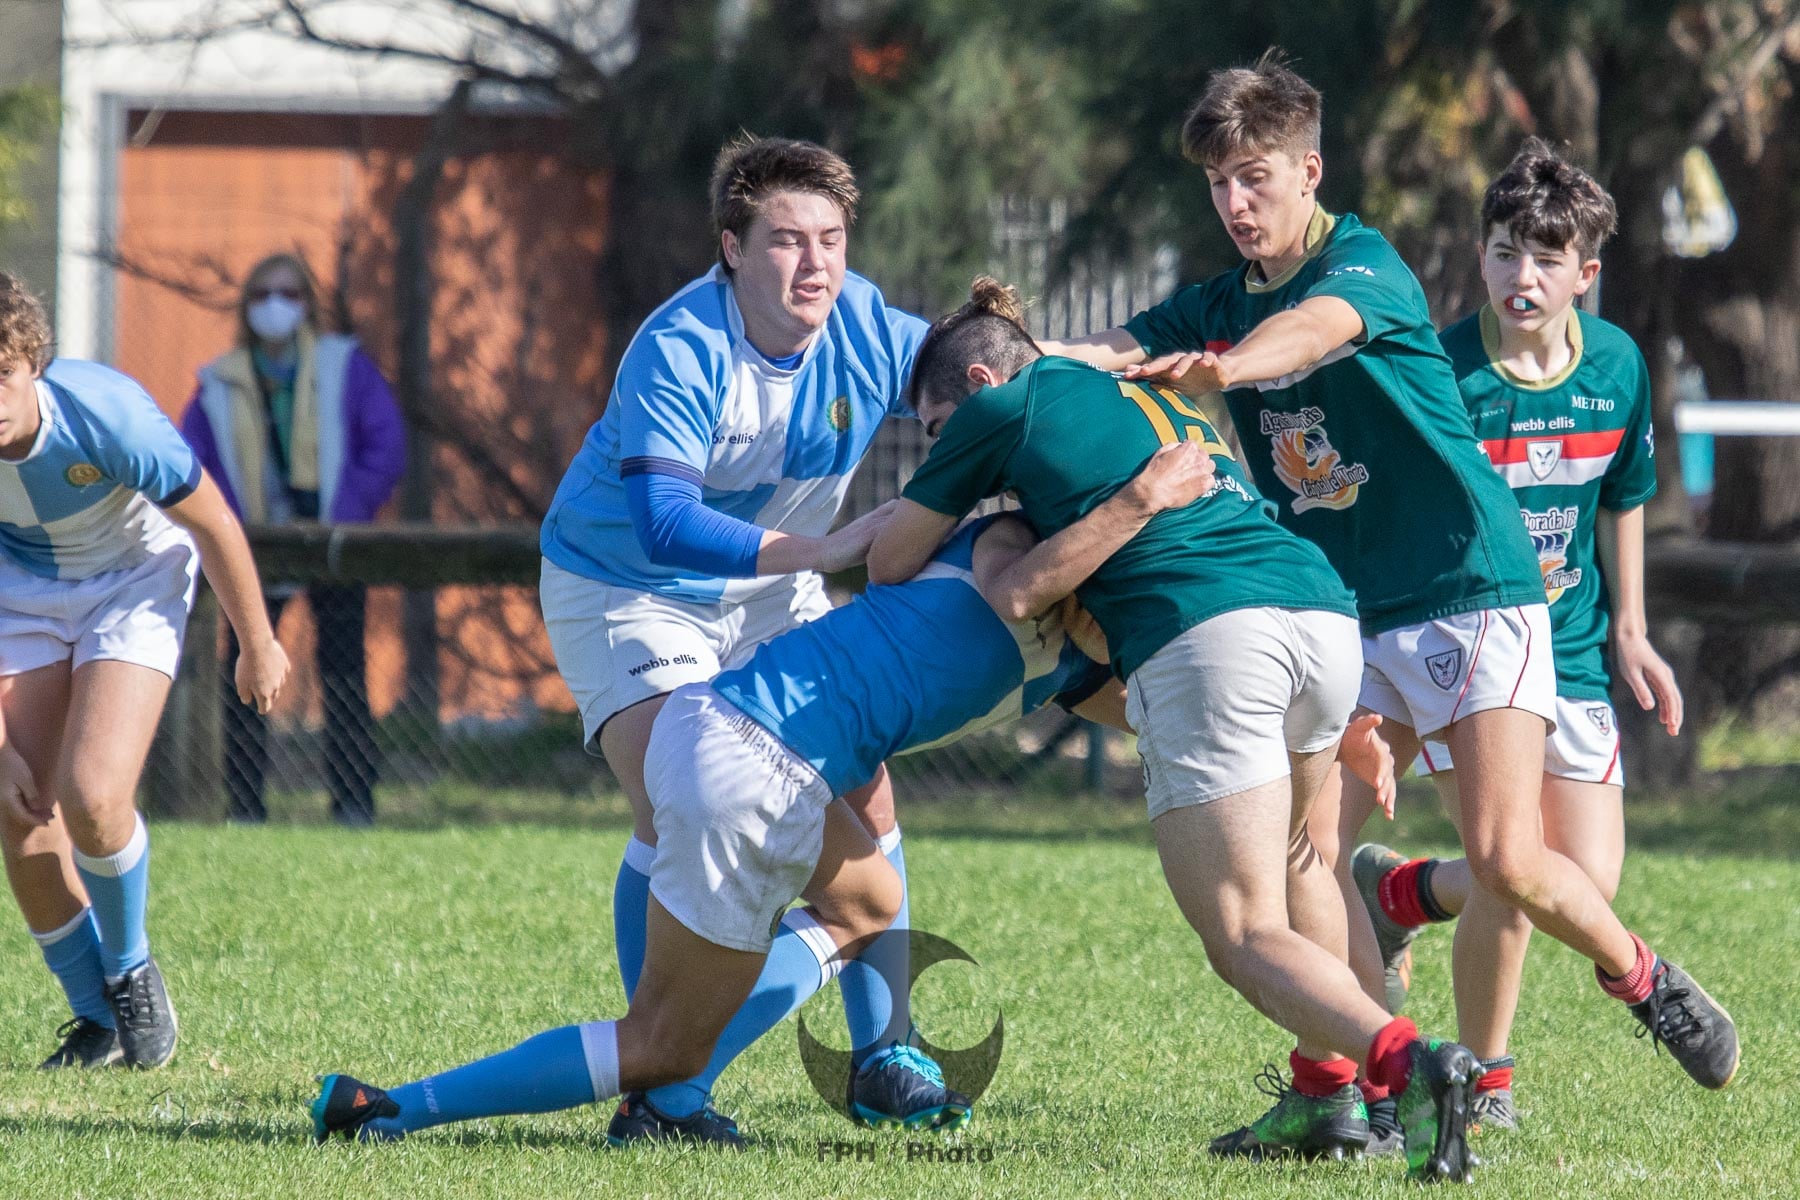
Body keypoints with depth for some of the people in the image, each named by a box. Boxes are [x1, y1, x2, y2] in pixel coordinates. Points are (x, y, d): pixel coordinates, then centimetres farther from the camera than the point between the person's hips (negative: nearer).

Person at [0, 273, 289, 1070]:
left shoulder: (106, 416, -35)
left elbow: (211, 524, -17)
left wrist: (257, 644, -3)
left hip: (135, 578, -3)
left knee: (90, 797, -21)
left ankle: (129, 967, 9)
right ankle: (97, 1019, 16)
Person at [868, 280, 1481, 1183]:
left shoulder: (1004, 406, 16)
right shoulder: (1160, 402, 35)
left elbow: (890, 563, 24)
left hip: (1203, 639, -7)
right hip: (1325, 610, 7)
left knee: (1247, 938, -6)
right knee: (1288, 855, 32)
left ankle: (1406, 1063, -30)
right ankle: (1333, 1096, 25)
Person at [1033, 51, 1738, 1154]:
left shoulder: (1368, 266, -12)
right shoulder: (1218, 307, 9)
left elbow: (1318, 327, -35)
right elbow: (1116, 351, -6)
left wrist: (1226, 367, -57)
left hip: (1474, 589, -6)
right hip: (1345, 622, 6)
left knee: (1507, 858, -15)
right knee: (1307, 846, -11)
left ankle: (1644, 981, 12)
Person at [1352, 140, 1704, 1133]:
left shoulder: (1616, 366, -2)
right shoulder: (1443, 374, -17)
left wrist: (1628, 631, 15)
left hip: (1569, 650, 5)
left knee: (1590, 885, -2)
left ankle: (1397, 891, 24)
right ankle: (1484, 1075, 8)